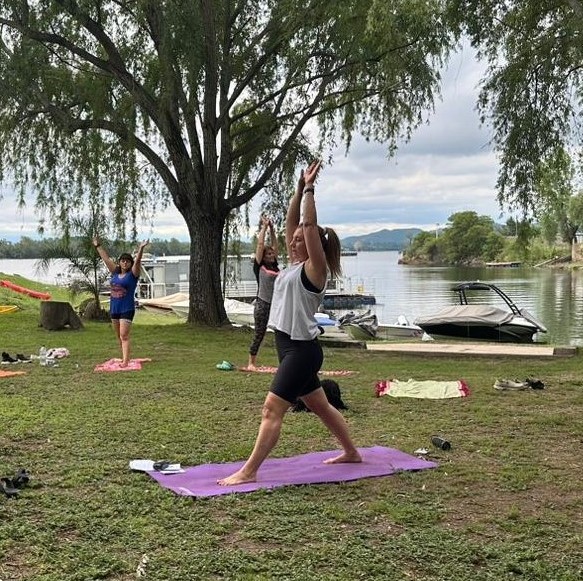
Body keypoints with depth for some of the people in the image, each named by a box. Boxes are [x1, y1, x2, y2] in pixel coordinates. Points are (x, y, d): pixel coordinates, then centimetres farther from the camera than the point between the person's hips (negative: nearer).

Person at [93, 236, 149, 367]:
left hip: (127, 309, -6)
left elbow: (137, 261, -18)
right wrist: (98, 246, 23)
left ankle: (125, 361, -17)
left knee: (124, 336, -13)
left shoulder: (133, 274, -4)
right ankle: (124, 357, 24)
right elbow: (106, 259, 17)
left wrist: (141, 248, -32)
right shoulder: (115, 273, 10)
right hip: (114, 308, 6)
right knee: (119, 336, 13)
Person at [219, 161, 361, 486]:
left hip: (302, 350, -10)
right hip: (289, 347, 10)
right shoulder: (295, 265, 12)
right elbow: (292, 221, 11)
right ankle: (352, 453, 34)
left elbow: (309, 225, -17)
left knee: (272, 409, -13)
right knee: (321, 406, 20)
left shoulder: (314, 269, -10)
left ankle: (249, 472, -12)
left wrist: (310, 190, -12)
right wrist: (300, 187, 8)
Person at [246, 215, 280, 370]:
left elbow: (274, 245, 15)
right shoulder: (259, 266, -2)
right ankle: (251, 363, 11)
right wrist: (264, 227, 3)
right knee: (259, 335, 1)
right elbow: (260, 244, -4)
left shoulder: (274, 266, 12)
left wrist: (272, 229, 10)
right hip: (262, 304, -5)